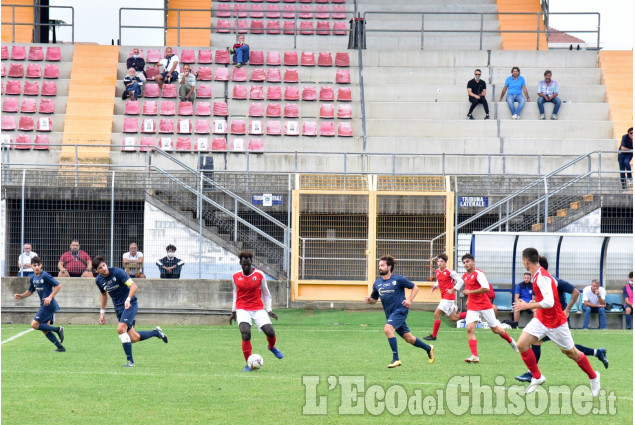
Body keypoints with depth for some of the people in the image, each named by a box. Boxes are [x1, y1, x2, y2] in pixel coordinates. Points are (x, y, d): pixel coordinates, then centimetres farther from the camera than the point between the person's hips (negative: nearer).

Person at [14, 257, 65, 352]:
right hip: (44, 305, 9)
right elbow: (30, 291, 25)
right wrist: (21, 295, 8)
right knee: (45, 330, 7)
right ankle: (60, 347, 9)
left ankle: (58, 329, -8)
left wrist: (50, 297, -22)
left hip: (48, 305, -9)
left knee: (35, 325, -13)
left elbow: (58, 286, -14)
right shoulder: (33, 278, 12)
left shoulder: (45, 276, -14)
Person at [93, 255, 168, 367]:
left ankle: (130, 361, -17)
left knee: (121, 329, -26)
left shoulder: (117, 272, -17)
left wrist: (128, 299, -35)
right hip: (118, 308, 6)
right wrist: (102, 312, 16)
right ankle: (156, 333, 29)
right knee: (134, 338, 1)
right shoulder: (99, 280, 2)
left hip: (130, 304, -6)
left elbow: (133, 286, -21)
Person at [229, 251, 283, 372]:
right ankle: (248, 364, -10)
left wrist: (269, 310, 2)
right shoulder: (236, 276, 3)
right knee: (246, 335, -21)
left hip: (258, 309, 0)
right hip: (242, 310, 0)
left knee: (270, 332, -11)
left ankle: (272, 347, 27)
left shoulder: (260, 275, -2)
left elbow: (266, 294, 8)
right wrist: (233, 311, 20)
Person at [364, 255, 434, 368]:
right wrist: (368, 300, -5)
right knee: (408, 338, 12)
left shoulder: (398, 279, -8)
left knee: (388, 329, -27)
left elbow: (415, 288, 1)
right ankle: (428, 348, 36)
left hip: (400, 310, -7)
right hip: (390, 314, 7)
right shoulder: (377, 283, 8)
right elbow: (374, 299, 18)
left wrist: (409, 300, -13)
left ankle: (396, 359, -22)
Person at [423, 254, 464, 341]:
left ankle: (433, 336, -7)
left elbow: (460, 281, -10)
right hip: (444, 297, 9)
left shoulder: (450, 272, -13)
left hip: (448, 296, -9)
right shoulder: (437, 272, 9)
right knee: (454, 318, 13)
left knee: (437, 314, -14)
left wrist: (453, 290, -18)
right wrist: (434, 287, 6)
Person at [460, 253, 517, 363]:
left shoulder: (478, 273, -14)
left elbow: (486, 288, -26)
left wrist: (470, 292, -21)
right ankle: (475, 356, -20)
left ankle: (510, 341, 36)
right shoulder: (465, 276, 11)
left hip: (485, 306, -6)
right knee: (470, 329, -16)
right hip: (472, 307, 6)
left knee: (496, 329, 5)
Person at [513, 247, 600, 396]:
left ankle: (593, 377, 29)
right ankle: (537, 377, 7)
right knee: (522, 344, -8)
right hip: (541, 320, 8)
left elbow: (549, 302, -36)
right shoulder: (536, 276, 1)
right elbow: (554, 283, 20)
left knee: (571, 352, 7)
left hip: (556, 323, -8)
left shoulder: (542, 278, -27)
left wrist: (527, 306, -28)